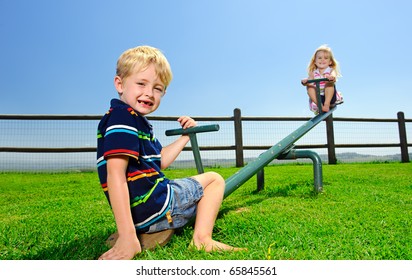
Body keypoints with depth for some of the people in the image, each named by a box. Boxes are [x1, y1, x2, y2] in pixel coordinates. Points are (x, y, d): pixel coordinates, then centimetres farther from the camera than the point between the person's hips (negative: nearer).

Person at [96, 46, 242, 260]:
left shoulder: (137, 121, 17)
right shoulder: (122, 116, -16)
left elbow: (159, 161, 22)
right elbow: (115, 174, -27)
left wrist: (185, 136, 22)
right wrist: (127, 237, -32)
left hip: (143, 211, 10)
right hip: (152, 205, -10)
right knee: (214, 179, 8)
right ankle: (202, 238, -6)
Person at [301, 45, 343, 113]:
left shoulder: (331, 70, -1)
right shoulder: (313, 73, 5)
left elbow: (334, 76, -24)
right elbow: (309, 79, -11)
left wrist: (332, 78, -50)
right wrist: (305, 81, -36)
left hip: (330, 96, -2)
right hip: (317, 97, 2)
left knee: (329, 83, -26)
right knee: (309, 87, -21)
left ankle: (327, 104, -27)